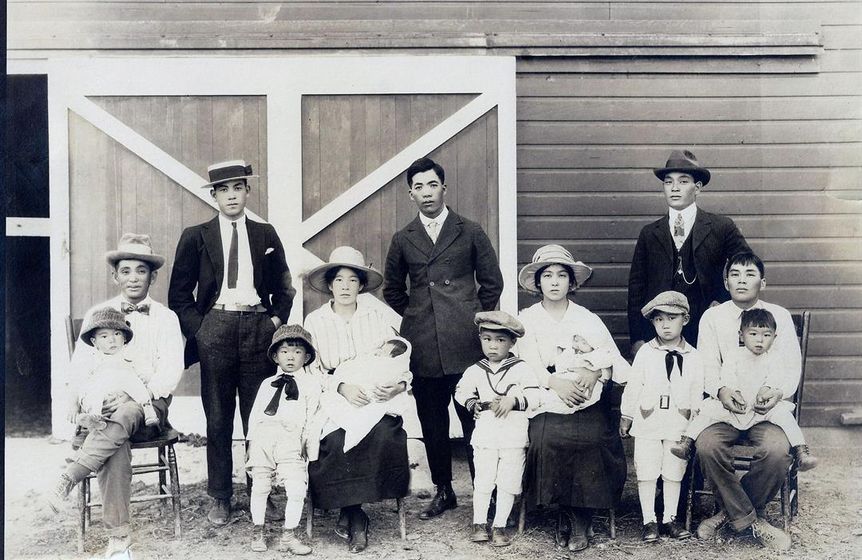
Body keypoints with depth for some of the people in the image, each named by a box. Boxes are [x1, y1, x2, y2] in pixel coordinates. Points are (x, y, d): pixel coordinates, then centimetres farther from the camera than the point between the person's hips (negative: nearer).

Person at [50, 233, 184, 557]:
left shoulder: (165, 318, 11)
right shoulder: (97, 314, 16)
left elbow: (171, 372, -2)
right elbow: (79, 368, 10)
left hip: (148, 407, 0)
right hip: (103, 407, 1)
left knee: (123, 417, -37)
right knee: (116, 442, -33)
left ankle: (70, 475, -36)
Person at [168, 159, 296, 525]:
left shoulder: (265, 235, 12)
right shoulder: (195, 237, 7)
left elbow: (283, 287, 17)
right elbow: (179, 293, 7)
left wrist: (276, 320, 4)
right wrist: (197, 329, -3)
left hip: (258, 329, 1)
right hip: (215, 328, -1)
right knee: (217, 420, 4)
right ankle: (220, 498, 13)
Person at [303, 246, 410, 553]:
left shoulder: (378, 313, 8)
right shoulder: (315, 321, 9)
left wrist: (400, 384, -14)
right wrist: (342, 387, -16)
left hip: (379, 395, 0)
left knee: (384, 434, -31)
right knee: (338, 440, -31)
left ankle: (350, 515, -13)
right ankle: (355, 518, -11)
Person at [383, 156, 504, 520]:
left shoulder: (470, 232, 6)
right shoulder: (402, 240, 12)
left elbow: (492, 282, 11)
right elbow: (392, 290, 22)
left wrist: (473, 317, 6)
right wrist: (417, 316, 14)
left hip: (465, 344, -2)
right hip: (423, 346, 3)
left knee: (473, 418, -2)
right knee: (432, 422, 7)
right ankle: (443, 491, 19)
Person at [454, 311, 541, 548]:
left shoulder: (521, 368, -2)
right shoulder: (475, 371, 4)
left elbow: (534, 394, -7)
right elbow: (461, 390, 16)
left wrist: (513, 401, -19)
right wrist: (471, 403, -2)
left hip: (515, 438, -1)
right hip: (485, 437, 1)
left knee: (508, 484, 4)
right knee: (482, 482, 5)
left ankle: (500, 526, 15)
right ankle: (479, 523, 17)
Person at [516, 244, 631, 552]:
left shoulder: (589, 319, 12)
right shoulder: (526, 319, 11)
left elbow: (619, 364, 4)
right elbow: (529, 364, -3)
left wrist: (597, 371, -19)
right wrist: (555, 382, -23)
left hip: (587, 401, 0)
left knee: (593, 437, -28)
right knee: (547, 438, -29)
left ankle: (578, 521, -9)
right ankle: (568, 514, -6)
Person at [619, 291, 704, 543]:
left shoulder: (693, 357, 3)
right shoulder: (646, 353, 0)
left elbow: (697, 393, 7)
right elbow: (633, 386, 3)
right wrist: (626, 416, 4)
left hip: (679, 424, 1)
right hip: (648, 421, -1)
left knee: (674, 472, 9)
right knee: (647, 472, 1)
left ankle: (670, 519, 20)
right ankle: (649, 520, 10)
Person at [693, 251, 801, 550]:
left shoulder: (779, 316, 8)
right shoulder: (712, 317, 8)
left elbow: (790, 365, 1)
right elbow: (707, 365, -1)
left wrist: (778, 391, -22)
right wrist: (720, 390, -24)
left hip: (766, 406, 0)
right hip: (724, 404, 0)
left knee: (776, 450, -31)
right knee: (707, 445, -30)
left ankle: (732, 511, -6)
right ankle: (751, 522, -13)